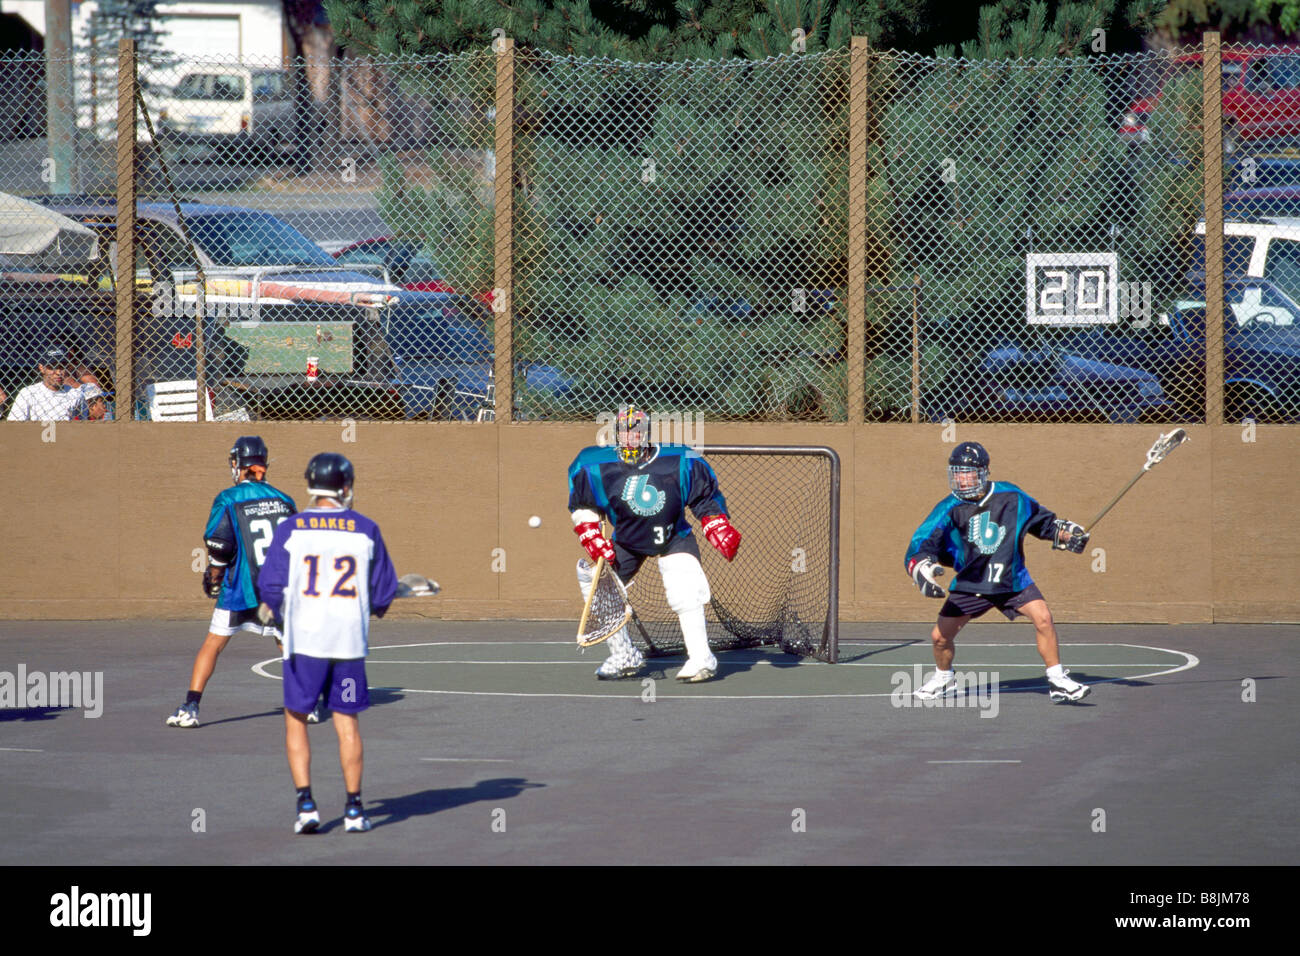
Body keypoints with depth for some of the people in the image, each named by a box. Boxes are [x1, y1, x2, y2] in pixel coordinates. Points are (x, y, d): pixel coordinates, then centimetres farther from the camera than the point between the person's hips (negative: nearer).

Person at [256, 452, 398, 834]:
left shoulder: (290, 530, -5)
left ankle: (306, 804, 1)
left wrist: (270, 609, 18)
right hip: (351, 639, 1)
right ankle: (354, 809, 10)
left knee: (296, 720, 10)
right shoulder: (366, 530, -1)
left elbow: (271, 586, -4)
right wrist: (375, 606, 27)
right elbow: (384, 591, 4)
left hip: (304, 640, -1)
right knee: (347, 721, 10)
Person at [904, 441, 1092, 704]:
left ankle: (1057, 680, -6)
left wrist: (1068, 534, -3)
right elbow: (919, 547, -14)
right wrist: (923, 571, -34)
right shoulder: (948, 510, -9)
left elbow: (1041, 520, 11)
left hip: (1012, 578, 0)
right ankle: (943, 677, 31)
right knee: (940, 636, -2)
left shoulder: (1009, 497, -5)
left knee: (1042, 618, -19)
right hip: (969, 582, 0)